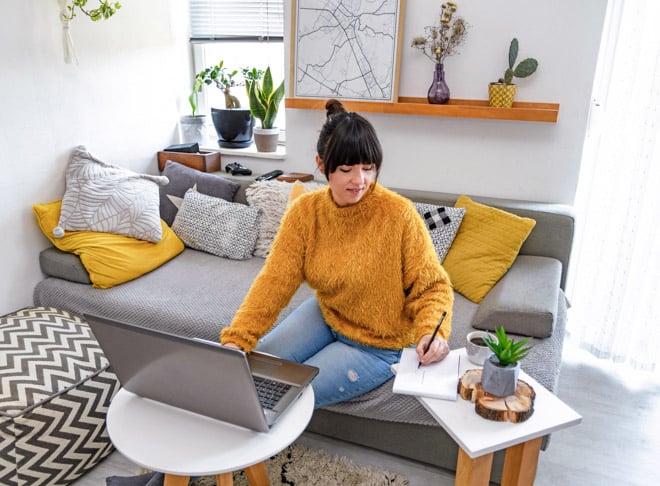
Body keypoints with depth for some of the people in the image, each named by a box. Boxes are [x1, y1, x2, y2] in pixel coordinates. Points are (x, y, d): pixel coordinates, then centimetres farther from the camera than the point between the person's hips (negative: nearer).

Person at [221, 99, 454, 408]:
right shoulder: (305, 211, -12)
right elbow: (275, 280, -18)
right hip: (325, 315, 5)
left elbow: (432, 287, -15)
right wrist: (235, 341, -28)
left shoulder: (399, 214, -24)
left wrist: (433, 333, -34)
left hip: (377, 344, -4)